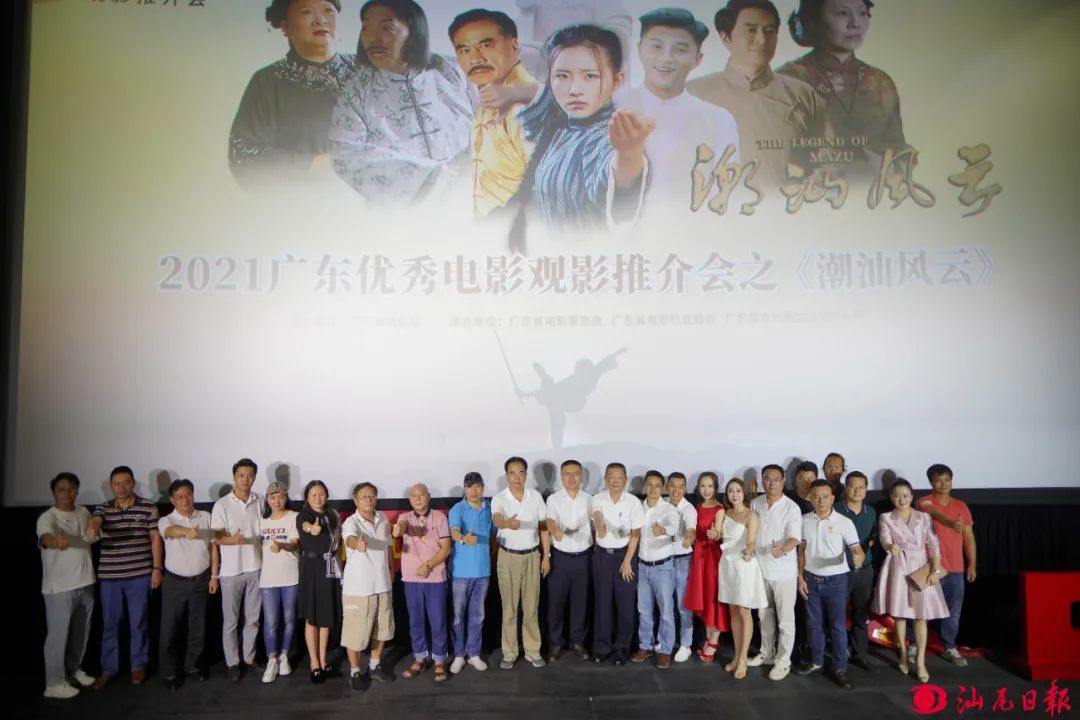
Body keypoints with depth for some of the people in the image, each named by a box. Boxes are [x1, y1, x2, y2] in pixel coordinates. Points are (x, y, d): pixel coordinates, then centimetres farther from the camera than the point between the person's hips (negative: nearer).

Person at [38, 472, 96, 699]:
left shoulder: (84, 513, 6)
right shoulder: (47, 517, -16)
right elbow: (45, 536, -38)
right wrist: (56, 541, -58)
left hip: (85, 583, 6)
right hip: (59, 587, -6)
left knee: (81, 633, 17)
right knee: (58, 634, 1)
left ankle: (73, 670, 35)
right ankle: (54, 683, 13)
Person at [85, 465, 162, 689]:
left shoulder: (148, 508, -1)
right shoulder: (103, 509, 4)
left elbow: (155, 539, 0)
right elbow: (95, 521, -20)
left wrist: (157, 568, -5)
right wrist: (91, 527, -45)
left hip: (140, 575, -2)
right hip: (109, 576, 2)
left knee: (139, 622, 7)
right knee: (109, 624, 10)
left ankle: (139, 666, 21)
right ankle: (108, 669, 23)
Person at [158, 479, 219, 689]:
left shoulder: (206, 517, -1)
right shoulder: (166, 521, -9)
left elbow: (213, 547, 5)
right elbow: (171, 531, -34)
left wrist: (214, 576, 2)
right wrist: (187, 531, -57)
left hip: (200, 580, 2)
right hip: (175, 582, -2)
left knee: (198, 627, 11)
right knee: (170, 629, 3)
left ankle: (192, 665, 28)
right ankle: (170, 672, 18)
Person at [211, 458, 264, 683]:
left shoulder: (260, 502, 2)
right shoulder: (222, 505, -8)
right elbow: (216, 537, -9)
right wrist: (232, 540, -30)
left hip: (256, 568, 3)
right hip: (231, 570, -3)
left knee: (253, 619, 12)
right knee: (230, 621, 5)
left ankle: (249, 658, 25)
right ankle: (233, 663, 18)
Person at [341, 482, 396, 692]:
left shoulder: (383, 520, 3)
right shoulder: (351, 522, -16)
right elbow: (350, 539, -39)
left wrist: (391, 574, 17)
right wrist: (358, 544, -62)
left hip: (382, 585, 5)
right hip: (357, 587, -5)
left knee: (381, 628, 16)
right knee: (356, 631, 3)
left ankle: (375, 664, 35)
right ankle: (355, 671, 22)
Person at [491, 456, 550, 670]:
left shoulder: (536, 497, -1)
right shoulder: (499, 499, -11)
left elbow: (543, 526, 6)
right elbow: (496, 519, -32)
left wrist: (547, 556, 3)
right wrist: (507, 523, -56)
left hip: (532, 556, 2)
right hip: (508, 557, -2)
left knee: (531, 607, 9)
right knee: (509, 608, 5)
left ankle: (532, 651, 21)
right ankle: (509, 653, 17)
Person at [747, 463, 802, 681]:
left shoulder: (791, 507, -14)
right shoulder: (755, 503, 1)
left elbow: (795, 538, -24)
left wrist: (783, 550, -42)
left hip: (783, 571, -5)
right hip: (760, 568, 5)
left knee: (785, 618, 5)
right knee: (765, 614, 18)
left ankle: (783, 660, 17)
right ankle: (767, 653, 33)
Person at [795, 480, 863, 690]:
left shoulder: (844, 522, -13)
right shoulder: (805, 520, -1)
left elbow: (857, 549, -16)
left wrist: (859, 558, -40)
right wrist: (801, 577, 5)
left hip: (836, 580, -3)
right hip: (812, 579, 3)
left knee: (838, 626, 4)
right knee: (814, 623, 15)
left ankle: (840, 669, 17)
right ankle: (816, 660, 31)